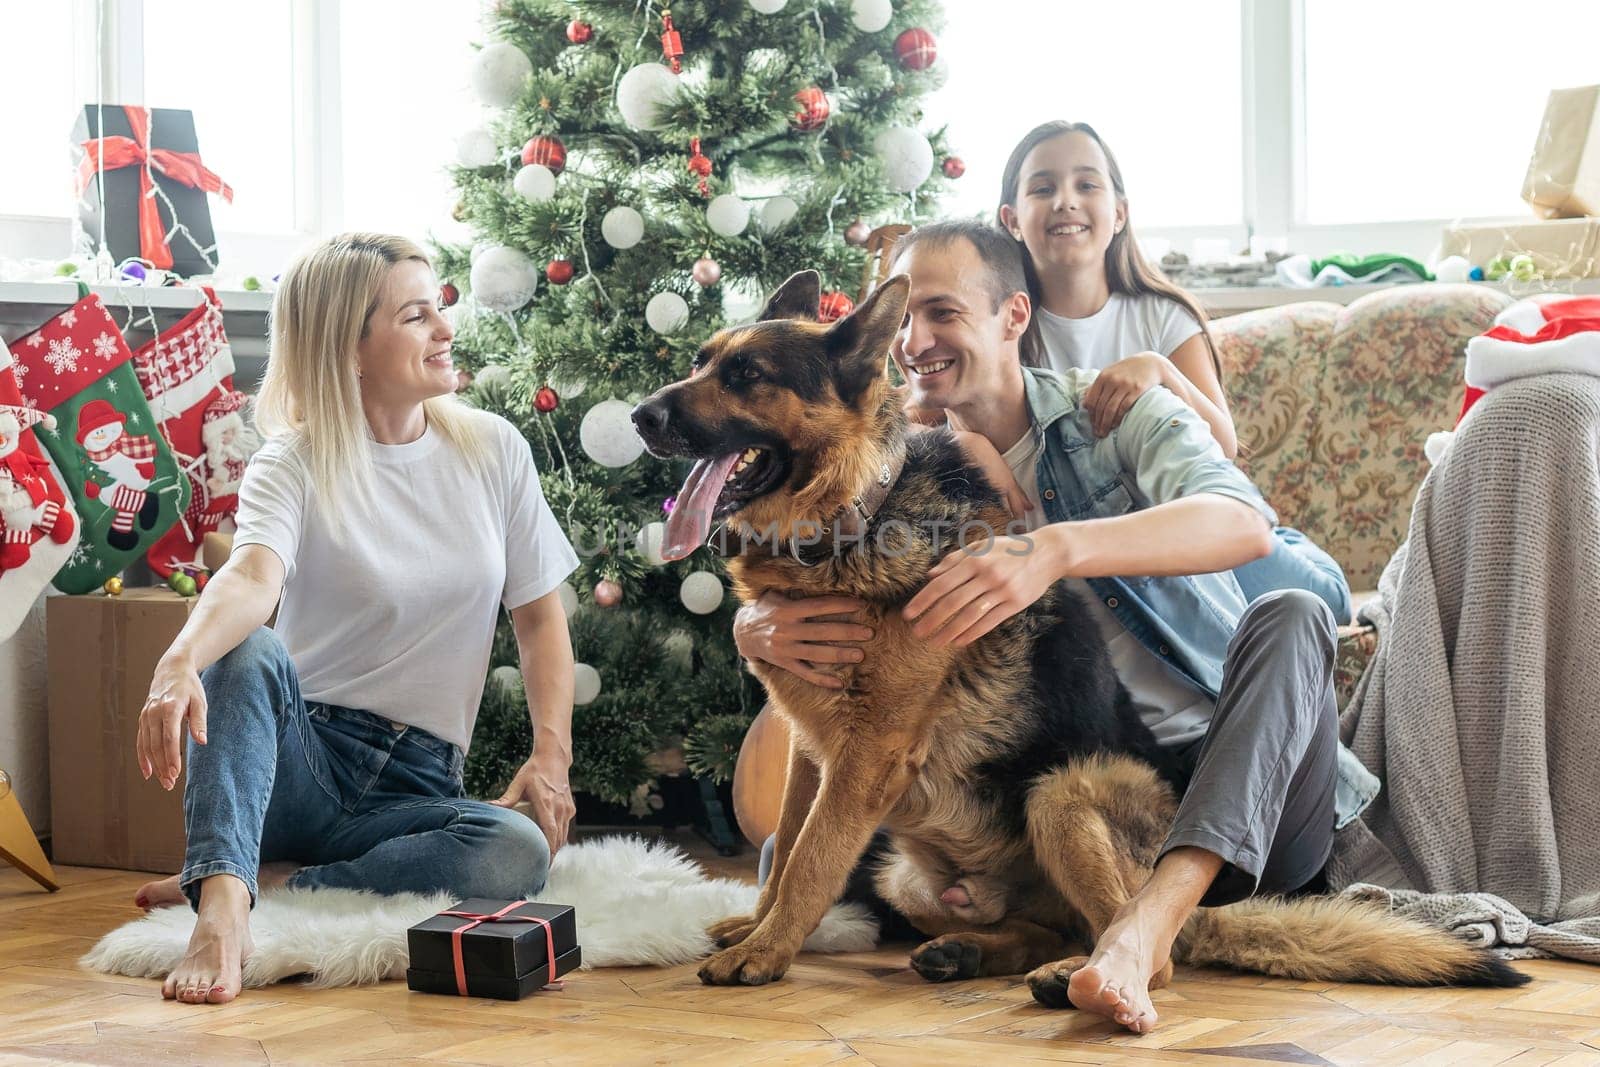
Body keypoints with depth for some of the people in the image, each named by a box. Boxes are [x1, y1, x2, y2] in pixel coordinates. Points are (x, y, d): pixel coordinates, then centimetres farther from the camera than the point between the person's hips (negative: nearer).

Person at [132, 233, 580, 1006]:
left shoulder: (492, 450, 5)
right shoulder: (295, 465, -6)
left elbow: (540, 615, 9)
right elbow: (252, 579, -27)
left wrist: (551, 754, -7)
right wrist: (181, 660, -50)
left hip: (415, 783, 2)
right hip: (301, 758, -2)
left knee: (521, 850, -31)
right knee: (248, 653, -34)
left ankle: (266, 882, -22)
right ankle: (223, 908, -45)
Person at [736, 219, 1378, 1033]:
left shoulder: (1109, 411, -3)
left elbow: (1245, 522, -24)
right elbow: (755, 609, 0)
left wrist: (1056, 549, -41)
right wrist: (759, 629, -27)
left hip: (1244, 795, -3)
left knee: (1288, 618, -32)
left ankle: (1153, 914, -46)